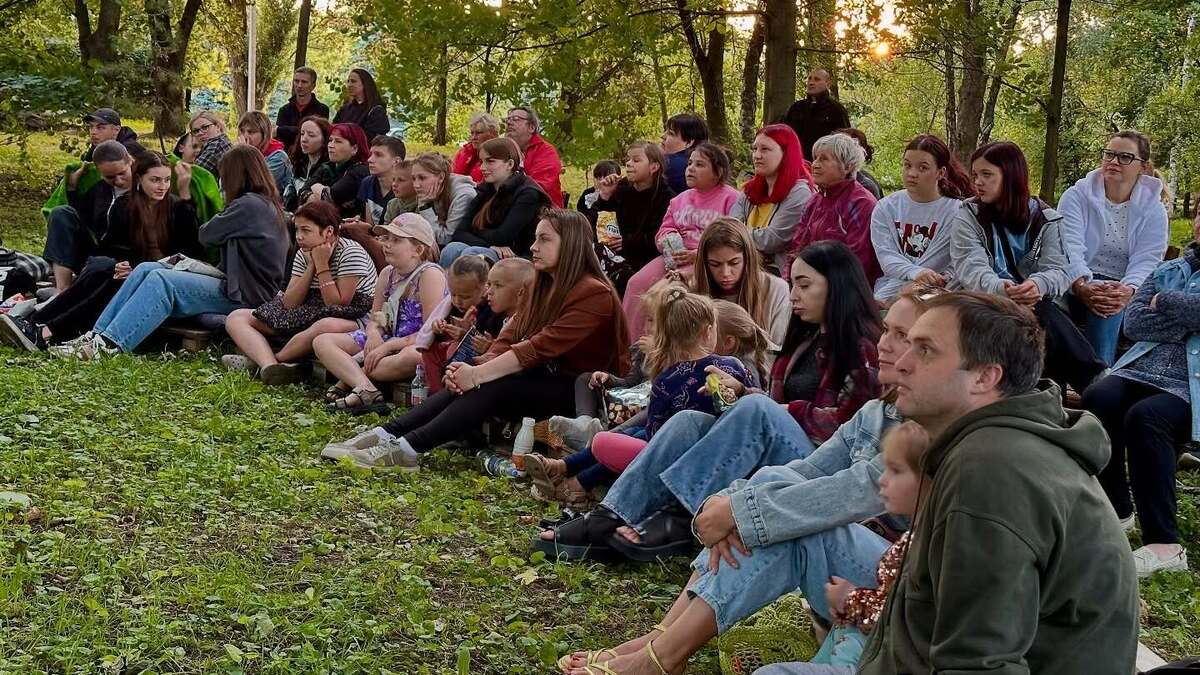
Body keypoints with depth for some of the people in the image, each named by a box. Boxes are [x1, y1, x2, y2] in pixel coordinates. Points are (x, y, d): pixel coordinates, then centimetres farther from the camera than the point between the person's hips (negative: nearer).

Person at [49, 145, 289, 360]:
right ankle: (96, 336, -11)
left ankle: (109, 345, -26)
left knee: (161, 280, -22)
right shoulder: (266, 204, 18)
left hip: (244, 296, -9)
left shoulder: (250, 204, -13)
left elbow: (206, 235, -4)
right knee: (146, 269, -2)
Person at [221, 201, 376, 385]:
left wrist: (322, 266, -18)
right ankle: (270, 367, -33)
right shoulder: (303, 254, 8)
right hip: (306, 317, 7)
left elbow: (338, 305, -18)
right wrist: (311, 267, -10)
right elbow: (289, 304, -2)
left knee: (327, 326, -45)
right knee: (236, 318, -2)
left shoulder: (350, 253, -12)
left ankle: (258, 359, -23)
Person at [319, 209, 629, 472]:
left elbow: (540, 348, -25)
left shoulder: (594, 294, -17)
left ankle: (408, 449, -35)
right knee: (466, 384, -18)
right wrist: (478, 367, -18)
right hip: (544, 380, 7)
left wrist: (478, 374, -28)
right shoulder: (543, 287, 12)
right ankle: (387, 434, -25)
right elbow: (509, 338, 1)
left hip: (584, 391, -7)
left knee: (491, 388, -28)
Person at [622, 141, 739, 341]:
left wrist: (698, 255, -20)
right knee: (637, 283, -16)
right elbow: (665, 229, 22)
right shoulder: (681, 199, 24)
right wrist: (670, 243, -3)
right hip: (674, 257, 7)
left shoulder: (730, 199, -2)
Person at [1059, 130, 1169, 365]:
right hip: (1079, 285, 0)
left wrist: (1128, 291, -27)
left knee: (1111, 303, -34)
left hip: (1122, 290, 0)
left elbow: (1146, 261, -4)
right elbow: (1070, 247, -10)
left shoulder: (1153, 210, 9)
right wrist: (1083, 286, -29)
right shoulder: (1077, 196, 5)